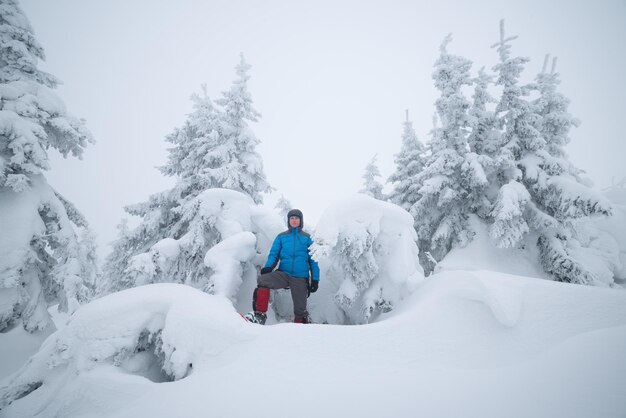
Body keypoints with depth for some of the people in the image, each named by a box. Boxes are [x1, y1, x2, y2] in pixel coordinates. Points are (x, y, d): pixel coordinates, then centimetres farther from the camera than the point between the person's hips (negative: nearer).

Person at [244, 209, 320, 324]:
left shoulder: (307, 238, 11)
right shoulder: (281, 236, 14)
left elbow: (313, 260, 11)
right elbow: (274, 254, 10)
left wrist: (315, 279, 2)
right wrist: (268, 266, -12)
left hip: (300, 278, 0)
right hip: (283, 274, 1)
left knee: (300, 309, 2)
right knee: (262, 280, -26)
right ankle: (260, 315, -19)